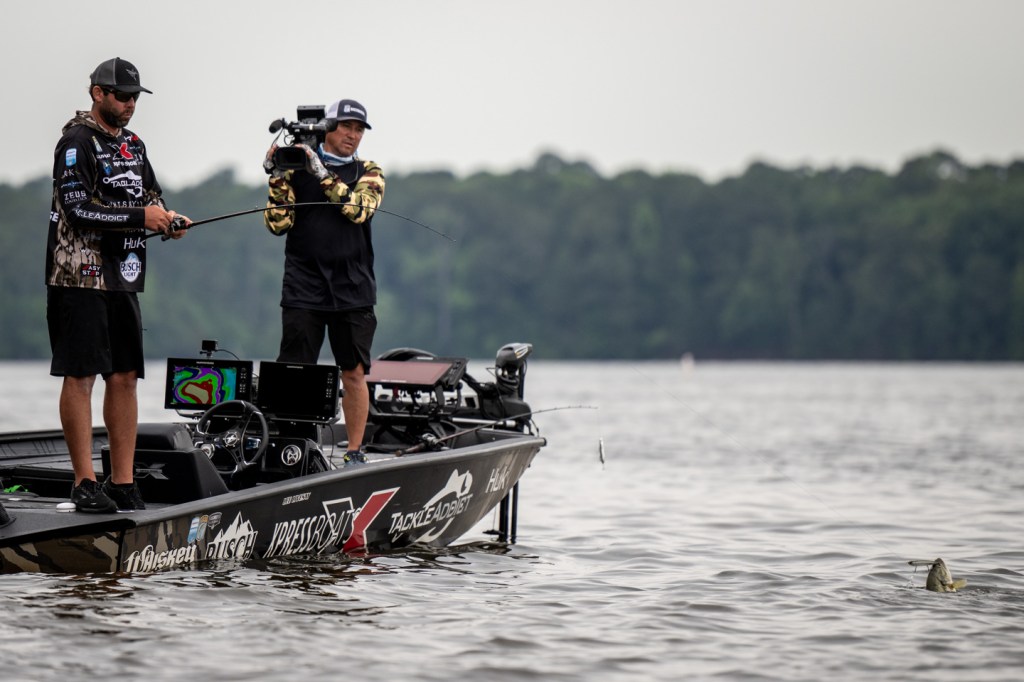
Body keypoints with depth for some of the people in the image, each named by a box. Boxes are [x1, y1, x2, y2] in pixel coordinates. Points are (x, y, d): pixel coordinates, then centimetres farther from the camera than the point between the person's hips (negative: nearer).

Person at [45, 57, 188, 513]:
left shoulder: (133, 145, 17)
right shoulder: (77, 142, -8)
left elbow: (150, 198, 22)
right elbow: (78, 209, -18)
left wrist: (167, 219, -1)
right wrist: (141, 217, -17)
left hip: (123, 277, 8)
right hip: (80, 274, -8)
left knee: (125, 377, 6)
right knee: (80, 376, -6)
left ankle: (122, 482, 10)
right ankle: (85, 483, -5)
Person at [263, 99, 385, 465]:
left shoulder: (369, 173, 10)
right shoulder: (296, 167, 7)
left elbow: (358, 209, -11)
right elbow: (278, 223, 0)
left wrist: (322, 172, -14)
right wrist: (277, 178, -10)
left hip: (353, 290, 1)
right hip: (303, 288, -1)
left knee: (354, 373, 2)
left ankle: (354, 451, 10)